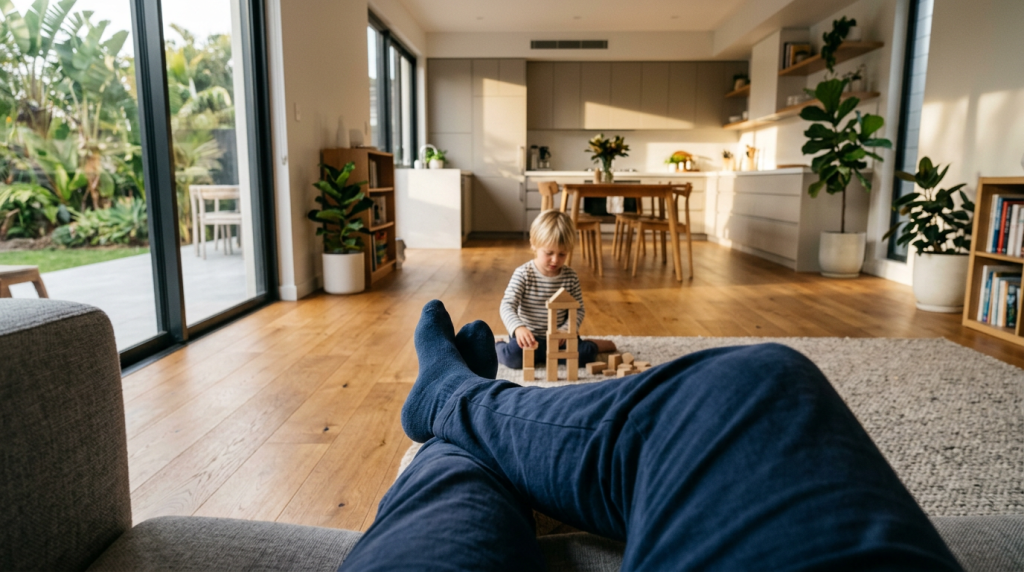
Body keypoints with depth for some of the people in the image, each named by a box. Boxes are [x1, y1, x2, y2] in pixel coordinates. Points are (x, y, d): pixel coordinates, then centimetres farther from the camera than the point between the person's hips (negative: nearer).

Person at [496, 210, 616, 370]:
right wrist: (518, 327, -41)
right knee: (512, 356, -31)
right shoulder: (523, 274, -12)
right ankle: (495, 348, 4)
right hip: (529, 336, -2)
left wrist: (564, 332, -17)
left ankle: (595, 344, 16)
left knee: (586, 353, -21)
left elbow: (579, 310, 2)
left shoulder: (571, 277, -2)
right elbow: (507, 306, -20)